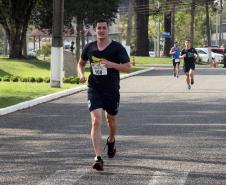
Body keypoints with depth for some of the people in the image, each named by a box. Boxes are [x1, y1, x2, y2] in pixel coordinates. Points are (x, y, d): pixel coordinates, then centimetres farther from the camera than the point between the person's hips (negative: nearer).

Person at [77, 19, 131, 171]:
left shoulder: (117, 48, -6)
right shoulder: (90, 48, 4)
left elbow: (128, 68, -11)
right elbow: (81, 63, 21)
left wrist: (112, 64, -26)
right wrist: (81, 74, -1)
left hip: (112, 90, 0)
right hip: (94, 90, 1)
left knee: (111, 119, 19)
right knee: (96, 121, -16)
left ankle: (111, 141, 53)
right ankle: (98, 158, -20)